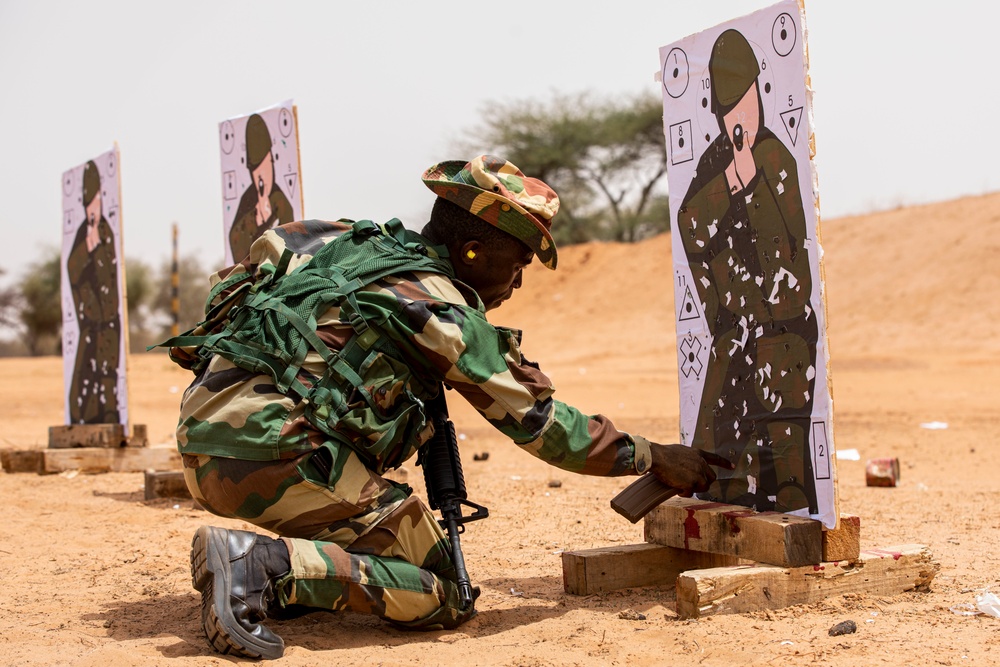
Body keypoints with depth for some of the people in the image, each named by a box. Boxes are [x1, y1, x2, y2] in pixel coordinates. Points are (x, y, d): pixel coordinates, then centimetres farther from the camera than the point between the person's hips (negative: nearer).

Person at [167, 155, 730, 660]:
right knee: (438, 595, -4)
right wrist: (657, 458, 10)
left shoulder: (362, 248, 20)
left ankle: (253, 583, 9)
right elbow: (541, 422, 1)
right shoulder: (443, 309, -3)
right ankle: (263, 564, -19)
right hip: (271, 451, -9)